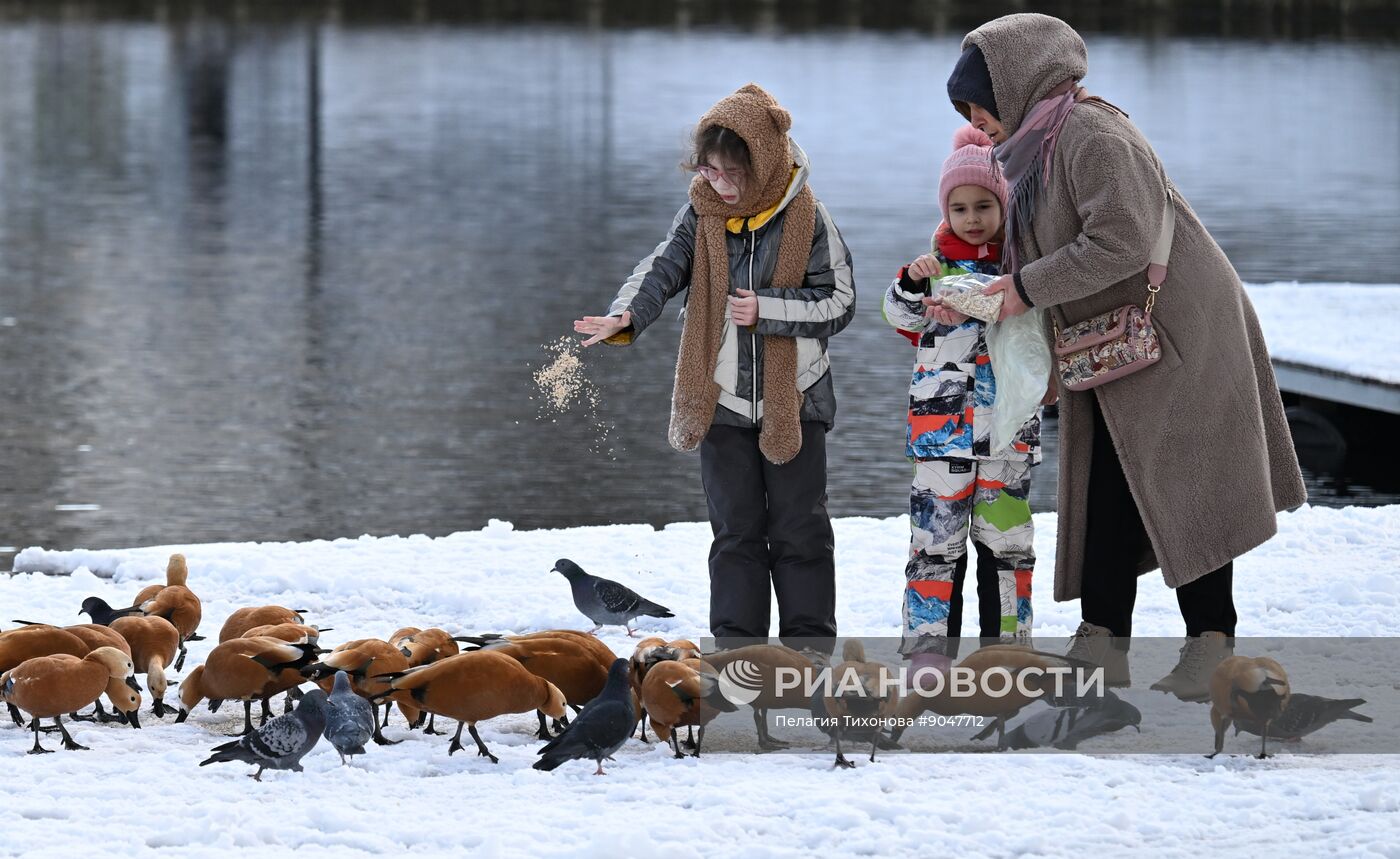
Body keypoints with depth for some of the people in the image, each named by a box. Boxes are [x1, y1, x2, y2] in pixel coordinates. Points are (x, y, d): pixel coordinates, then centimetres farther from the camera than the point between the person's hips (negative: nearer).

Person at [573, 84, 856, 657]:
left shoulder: (807, 219, -8)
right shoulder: (701, 214, -2)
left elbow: (839, 302, -5)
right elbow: (663, 269, -12)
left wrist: (767, 310, -17)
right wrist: (626, 316, -32)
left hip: (793, 399, -2)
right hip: (722, 398, 2)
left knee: (799, 528, 5)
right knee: (735, 529, 7)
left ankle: (809, 647, 13)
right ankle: (737, 645, 12)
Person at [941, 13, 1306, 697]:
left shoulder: (1089, 133, -17)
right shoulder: (1032, 151, 15)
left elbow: (1121, 240, -27)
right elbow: (1039, 254, 18)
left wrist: (1028, 289, -19)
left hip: (1179, 333, -10)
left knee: (1185, 489, -7)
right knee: (1106, 490, 5)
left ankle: (1210, 648, -3)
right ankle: (1103, 644, 6)